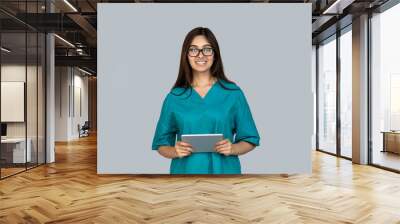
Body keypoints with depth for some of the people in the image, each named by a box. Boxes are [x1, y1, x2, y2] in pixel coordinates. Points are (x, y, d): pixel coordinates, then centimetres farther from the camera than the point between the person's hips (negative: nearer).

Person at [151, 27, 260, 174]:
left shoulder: (233, 93, -2)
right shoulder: (174, 97, 0)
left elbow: (249, 140, 2)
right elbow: (161, 144, 4)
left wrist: (232, 149, -16)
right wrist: (175, 151, -15)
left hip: (223, 171, 0)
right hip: (186, 172, 1)